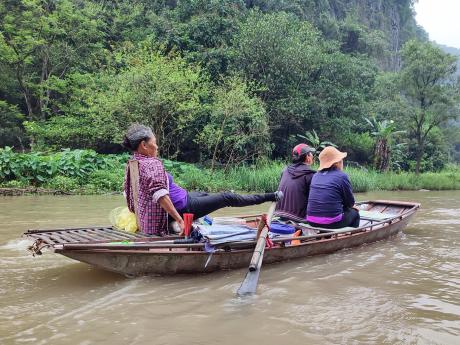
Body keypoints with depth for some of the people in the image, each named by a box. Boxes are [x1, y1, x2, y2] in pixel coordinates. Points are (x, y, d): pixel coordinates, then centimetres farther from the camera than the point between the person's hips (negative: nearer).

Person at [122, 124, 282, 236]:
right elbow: (160, 195, -36)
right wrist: (179, 220, -34)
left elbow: (128, 194, 13)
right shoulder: (152, 164, -25)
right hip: (182, 207, -10)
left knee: (202, 194, 33)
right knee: (227, 198, 1)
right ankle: (270, 197, 16)